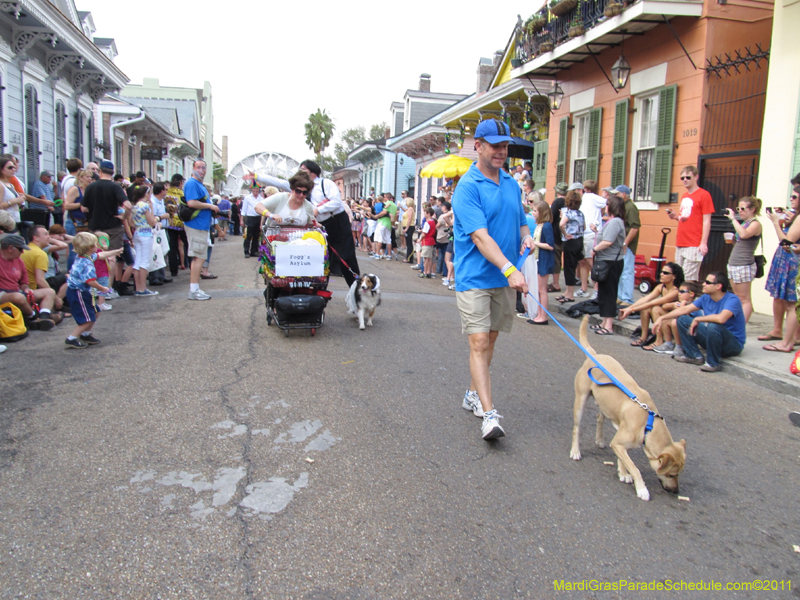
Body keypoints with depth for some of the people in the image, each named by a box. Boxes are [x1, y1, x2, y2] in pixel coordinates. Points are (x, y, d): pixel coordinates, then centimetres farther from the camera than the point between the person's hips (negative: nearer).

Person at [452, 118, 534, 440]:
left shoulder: (511, 184, 11)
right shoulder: (467, 186, -11)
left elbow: (521, 221, 24)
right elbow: (479, 236, -22)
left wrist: (526, 236, -1)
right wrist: (509, 269, -32)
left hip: (505, 278, 7)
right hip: (474, 278, -7)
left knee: (490, 340, 14)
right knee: (479, 343, -10)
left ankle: (473, 394, 31)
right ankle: (489, 414, -12)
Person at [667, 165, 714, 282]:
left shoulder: (704, 195, -6)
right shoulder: (684, 196, 17)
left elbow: (706, 221, -10)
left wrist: (704, 243, -16)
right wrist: (676, 216, 4)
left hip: (694, 246, -8)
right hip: (680, 244, 8)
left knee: (689, 279, -10)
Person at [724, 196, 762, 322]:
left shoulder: (755, 224, -8)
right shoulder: (743, 223, 17)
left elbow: (744, 234, -29)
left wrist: (733, 218, -21)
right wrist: (732, 238, 6)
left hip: (744, 265, -9)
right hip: (733, 263, 9)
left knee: (744, 299, -5)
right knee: (738, 298, 10)